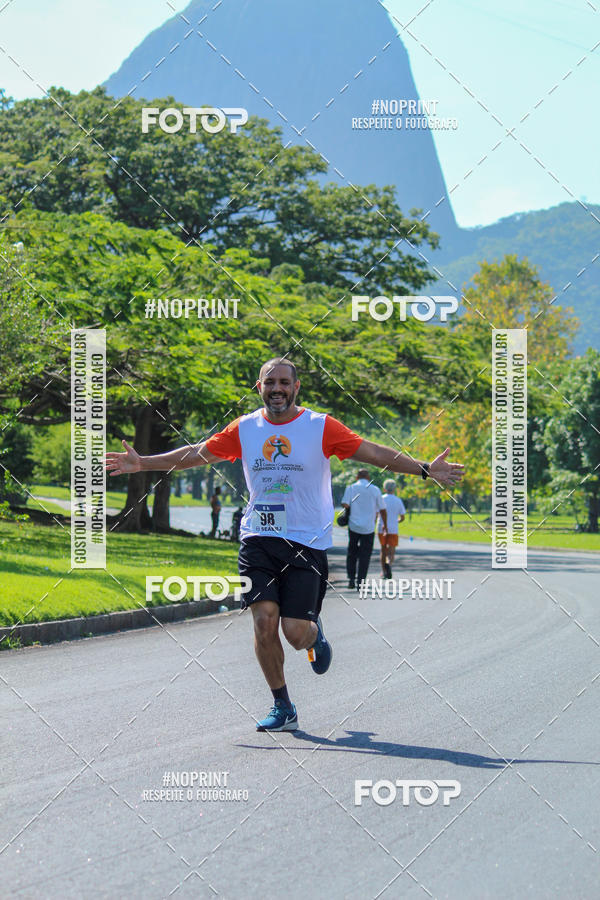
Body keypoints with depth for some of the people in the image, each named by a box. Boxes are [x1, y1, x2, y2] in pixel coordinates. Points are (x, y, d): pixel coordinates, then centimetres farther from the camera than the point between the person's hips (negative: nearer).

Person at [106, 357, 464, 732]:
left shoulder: (321, 426, -3)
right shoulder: (244, 428, 5)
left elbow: (374, 452, -4)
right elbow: (198, 454, 15)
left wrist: (424, 469, -13)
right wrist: (142, 463, 12)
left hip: (308, 543, -2)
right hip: (258, 539, 2)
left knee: (295, 632, -9)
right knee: (265, 620, -11)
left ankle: (315, 634, 31)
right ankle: (283, 708, 5)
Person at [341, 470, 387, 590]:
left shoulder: (351, 488, 1)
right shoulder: (375, 489, 4)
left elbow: (345, 505, -11)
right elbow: (382, 510, 7)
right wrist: (385, 524, 20)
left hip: (354, 526, 0)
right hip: (368, 528, 0)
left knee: (352, 553, 15)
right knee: (365, 555, 5)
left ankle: (351, 579, 8)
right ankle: (361, 582, -1)